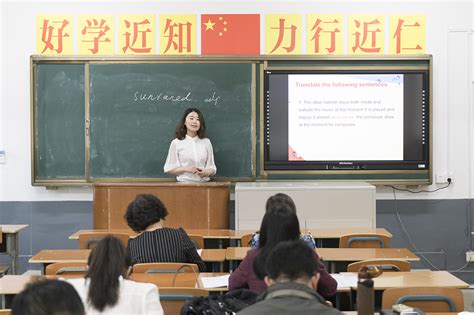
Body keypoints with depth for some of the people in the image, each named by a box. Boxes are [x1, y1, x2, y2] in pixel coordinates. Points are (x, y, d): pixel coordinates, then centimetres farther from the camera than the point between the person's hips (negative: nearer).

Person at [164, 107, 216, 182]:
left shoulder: (206, 142, 9)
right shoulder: (176, 143, 3)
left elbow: (212, 168, 12)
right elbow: (168, 169, 3)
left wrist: (206, 172, -9)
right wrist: (186, 169, -10)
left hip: (204, 183, 2)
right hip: (184, 183, -1)